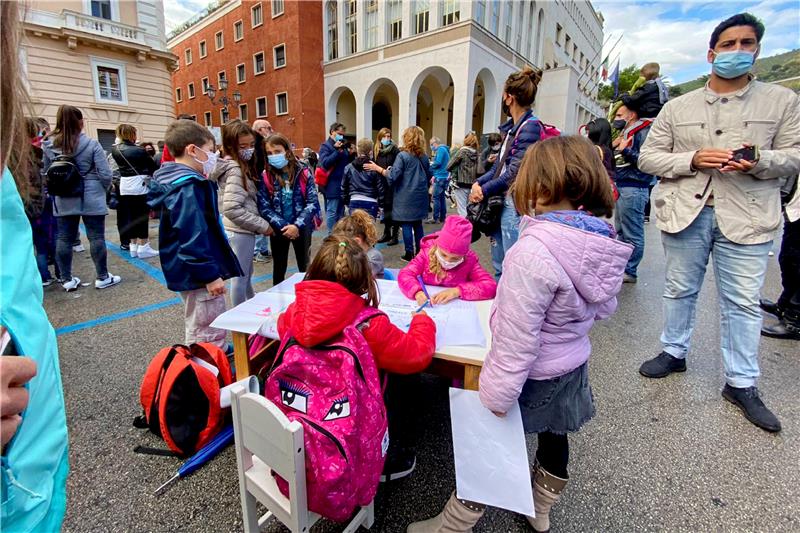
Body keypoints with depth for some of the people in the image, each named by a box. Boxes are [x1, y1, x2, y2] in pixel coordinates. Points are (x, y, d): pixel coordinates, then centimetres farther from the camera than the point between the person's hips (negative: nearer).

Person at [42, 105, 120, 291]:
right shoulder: (91, 144, -10)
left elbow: (46, 172, 6)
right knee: (96, 237, 3)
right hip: (91, 198, -4)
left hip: (63, 199, 4)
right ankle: (103, 277, 10)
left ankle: (67, 280, 17)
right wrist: (103, 189, 7)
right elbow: (105, 174, -12)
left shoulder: (49, 145, 1)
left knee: (64, 239, 10)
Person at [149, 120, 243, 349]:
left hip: (190, 272, 11)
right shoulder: (188, 188, -21)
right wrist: (210, 275, -24)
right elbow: (193, 239, -26)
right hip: (198, 275, -11)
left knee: (198, 331, 25)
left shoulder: (178, 182, 12)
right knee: (210, 335, -2)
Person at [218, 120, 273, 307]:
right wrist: (263, 226, -19)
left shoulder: (243, 166, 11)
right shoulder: (236, 170, -18)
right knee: (241, 277, 4)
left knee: (246, 274, 23)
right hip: (240, 232, -9)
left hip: (241, 231, 9)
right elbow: (232, 209, -25)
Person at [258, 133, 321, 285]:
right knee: (279, 269, 16)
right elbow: (264, 207, -9)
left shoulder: (303, 173, -7)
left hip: (302, 228, -1)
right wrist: (283, 227, -18)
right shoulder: (265, 177, -6)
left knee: (305, 267, 14)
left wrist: (297, 225, -19)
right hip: (278, 230, 1)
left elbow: (312, 203, -11)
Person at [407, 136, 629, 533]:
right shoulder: (601, 240, -8)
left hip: (534, 378, -7)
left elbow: (517, 338, -29)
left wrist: (498, 393, -18)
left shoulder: (534, 250, -33)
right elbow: (603, 308, 7)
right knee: (554, 439, 26)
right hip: (572, 368, 8)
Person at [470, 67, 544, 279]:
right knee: (499, 266, 18)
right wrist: (479, 183, -1)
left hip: (516, 206, -9)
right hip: (501, 203, 9)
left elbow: (515, 172, -17)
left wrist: (484, 190, -9)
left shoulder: (530, 128, -12)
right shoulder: (512, 128, 15)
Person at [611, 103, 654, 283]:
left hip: (633, 189, -10)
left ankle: (630, 272, 1)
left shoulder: (644, 132, -7)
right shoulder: (625, 133, 20)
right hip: (620, 187, 10)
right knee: (622, 232, 16)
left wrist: (625, 151, -19)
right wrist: (613, 147, 9)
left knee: (632, 234, -4)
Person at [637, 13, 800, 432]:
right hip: (685, 212, 1)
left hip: (746, 218, 0)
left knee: (742, 302, 3)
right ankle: (674, 352, 31)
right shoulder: (677, 107, 9)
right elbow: (647, 157, 4)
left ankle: (741, 384, 17)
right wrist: (692, 160, -12)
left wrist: (758, 161, -14)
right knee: (679, 290, 11)